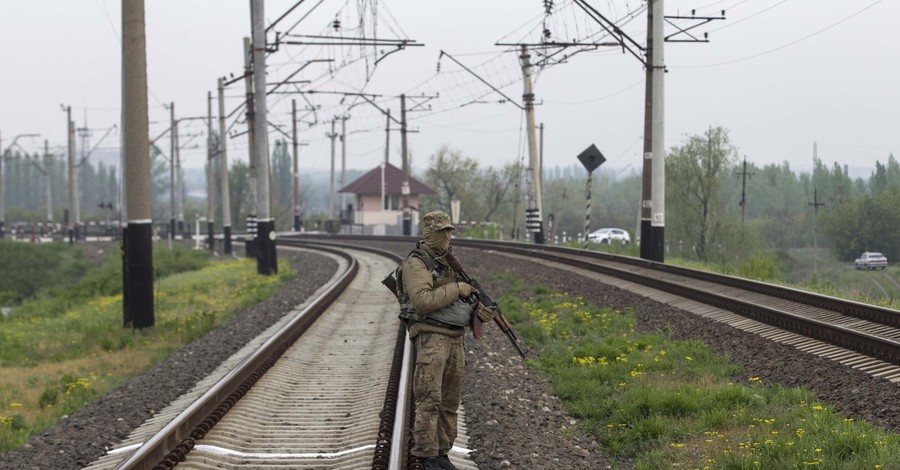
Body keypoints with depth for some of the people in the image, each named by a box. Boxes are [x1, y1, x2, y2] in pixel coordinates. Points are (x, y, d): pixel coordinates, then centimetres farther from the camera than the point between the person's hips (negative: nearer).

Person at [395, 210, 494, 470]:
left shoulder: (450, 262, 17)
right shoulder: (415, 264, -9)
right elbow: (423, 300, -23)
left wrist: (478, 310, 3)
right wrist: (456, 289, -17)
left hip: (455, 338, 9)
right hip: (430, 336, -8)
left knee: (450, 402, 10)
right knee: (429, 400, -12)